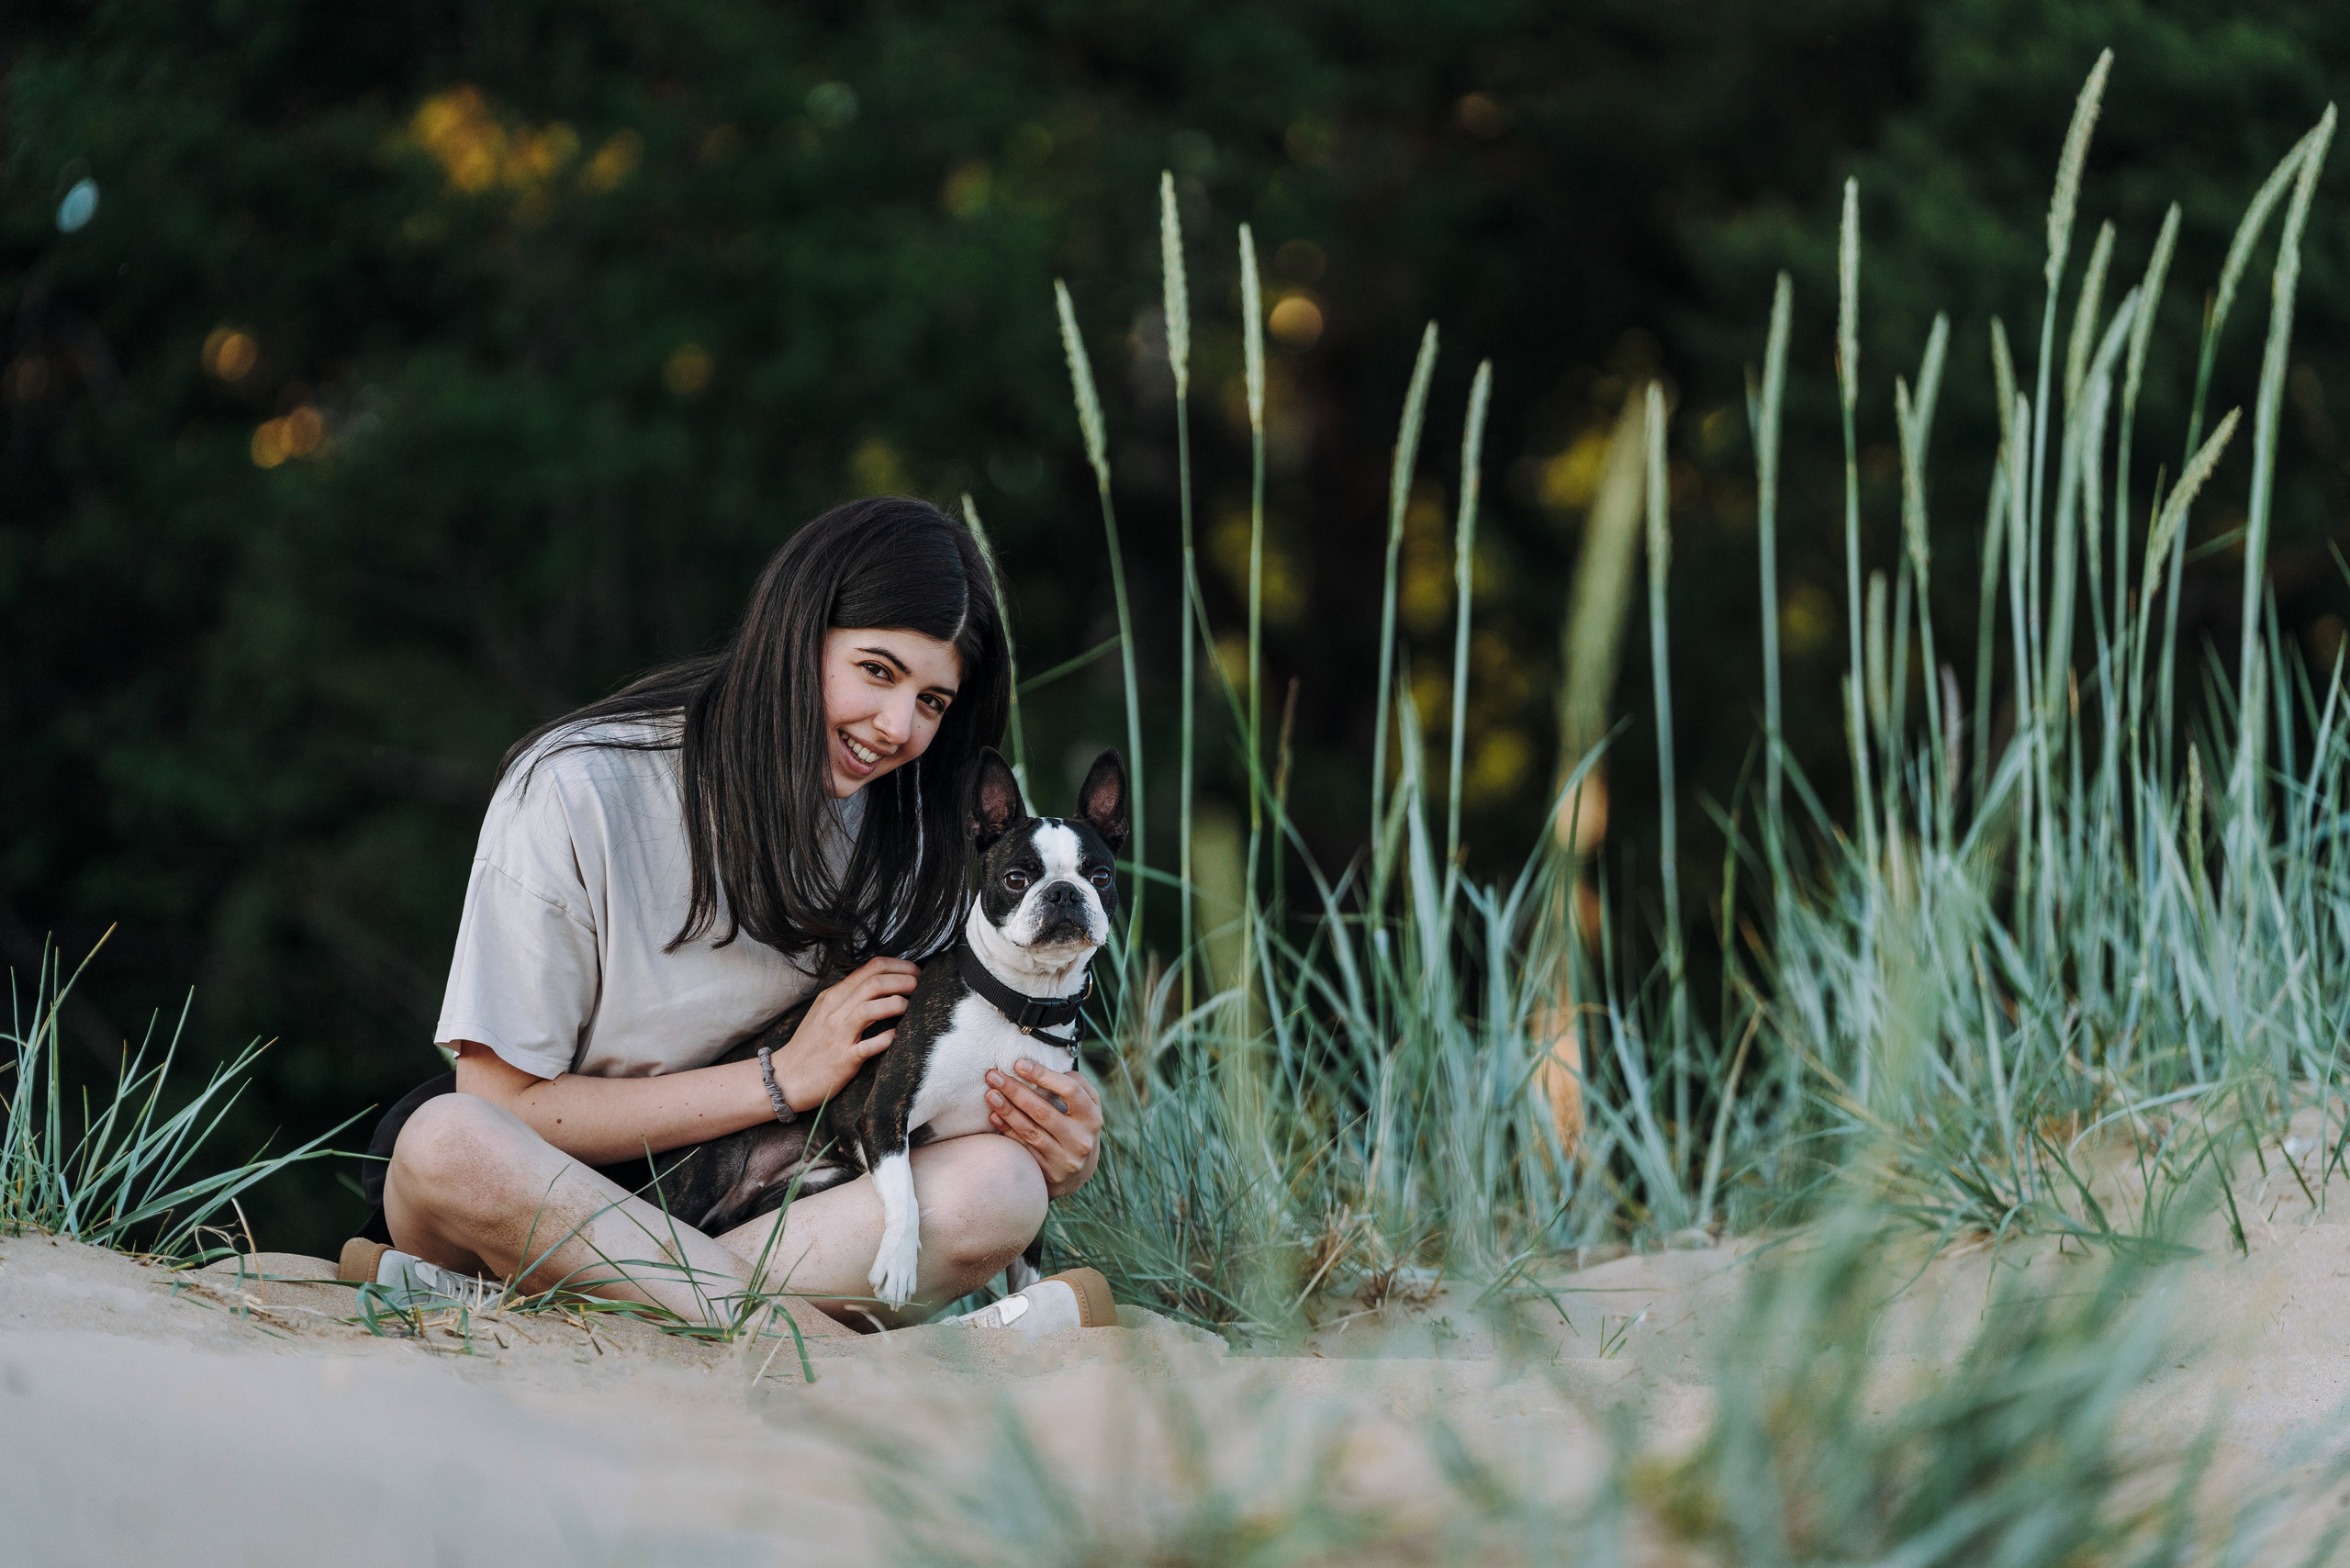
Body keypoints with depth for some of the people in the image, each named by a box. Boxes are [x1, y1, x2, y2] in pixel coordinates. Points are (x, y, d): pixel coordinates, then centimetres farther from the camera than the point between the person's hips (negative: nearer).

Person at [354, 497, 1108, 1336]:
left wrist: (1055, 1147, -19)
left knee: (1000, 1186, -25)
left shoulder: (904, 826, 0)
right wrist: (781, 1079, -16)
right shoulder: (576, 793, -15)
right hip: (539, 1187, -4)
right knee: (450, 1143, -38)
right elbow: (503, 1108, -16)